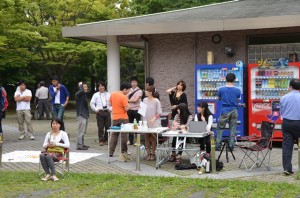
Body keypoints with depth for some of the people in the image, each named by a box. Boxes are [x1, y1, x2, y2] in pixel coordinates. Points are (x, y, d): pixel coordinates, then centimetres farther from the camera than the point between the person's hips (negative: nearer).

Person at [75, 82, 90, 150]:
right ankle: (79, 145, -7)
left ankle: (82, 144, 23)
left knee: (83, 131, 15)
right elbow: (81, 91, -35)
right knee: (81, 131, -9)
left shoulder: (85, 94, 17)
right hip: (81, 115, -10)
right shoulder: (78, 94, -11)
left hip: (85, 114, 10)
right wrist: (81, 85, -16)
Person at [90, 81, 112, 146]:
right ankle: (101, 140, 3)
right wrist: (95, 109, -3)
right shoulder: (96, 95, 8)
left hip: (107, 112, 2)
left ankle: (106, 140, 13)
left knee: (108, 126, 1)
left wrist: (110, 109, 1)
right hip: (99, 112, -1)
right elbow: (92, 103, 6)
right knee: (100, 127, -3)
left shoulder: (109, 94, 11)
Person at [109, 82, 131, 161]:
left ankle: (111, 152, 14)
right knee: (124, 135, 3)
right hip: (123, 118, -6)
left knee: (114, 134, 14)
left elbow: (110, 103, 16)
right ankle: (123, 152, 5)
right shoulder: (124, 97, -17)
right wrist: (129, 106, 0)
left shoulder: (112, 94, 3)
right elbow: (126, 108, -19)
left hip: (115, 117, 6)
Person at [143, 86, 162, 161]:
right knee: (147, 137, 6)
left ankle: (153, 153, 13)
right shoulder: (144, 100, 5)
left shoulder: (156, 101, -10)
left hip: (154, 123, -4)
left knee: (153, 137, 2)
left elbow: (159, 112, -8)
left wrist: (154, 118, -18)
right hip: (146, 121, 4)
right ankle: (149, 153, 15)